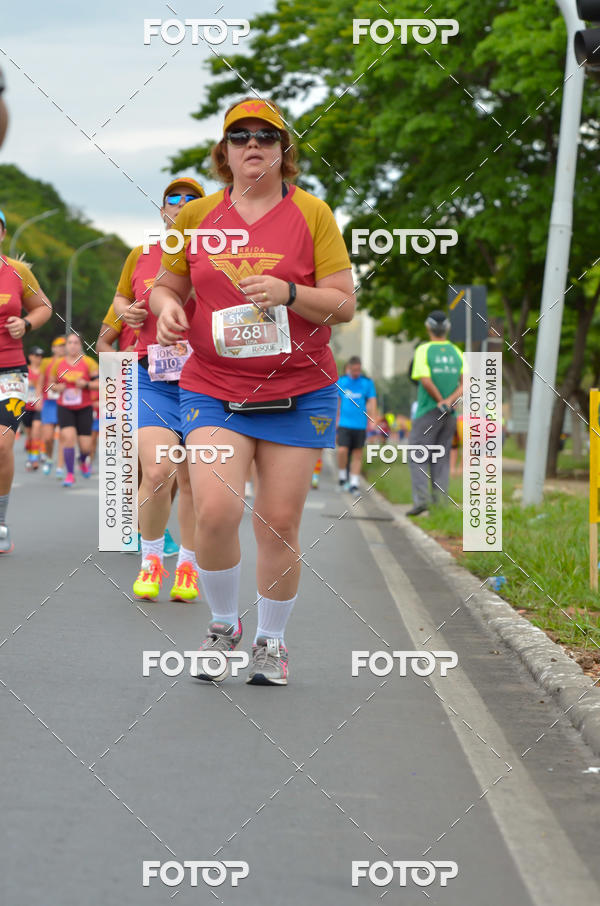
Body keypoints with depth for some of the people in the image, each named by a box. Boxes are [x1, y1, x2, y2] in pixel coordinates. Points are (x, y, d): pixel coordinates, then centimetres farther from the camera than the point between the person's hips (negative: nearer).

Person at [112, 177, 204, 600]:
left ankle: (188, 565, 23)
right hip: (153, 379, 0)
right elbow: (121, 297, 25)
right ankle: (151, 560, 4)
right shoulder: (140, 256, 8)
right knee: (156, 471, -16)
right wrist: (127, 311, 3)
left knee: (193, 479, 6)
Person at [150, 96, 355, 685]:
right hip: (212, 389, 1)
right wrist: (166, 307, -5)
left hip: (297, 393, 0)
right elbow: (166, 284, 18)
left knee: (279, 524, 1)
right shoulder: (197, 216, 6)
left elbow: (344, 305, -1)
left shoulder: (311, 213, 1)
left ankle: (271, 639, 23)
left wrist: (288, 293, -19)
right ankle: (222, 624, 8)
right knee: (216, 511, -17)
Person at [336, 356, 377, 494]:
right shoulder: (341, 381, 6)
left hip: (360, 425, 0)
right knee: (342, 451, -13)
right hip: (344, 424, 0)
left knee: (357, 454, 2)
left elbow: (372, 402, 4)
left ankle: (354, 484, 9)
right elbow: (337, 402, 14)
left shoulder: (367, 382, 4)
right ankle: (342, 477, 7)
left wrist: (372, 420, -5)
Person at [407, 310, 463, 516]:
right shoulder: (456, 352, 8)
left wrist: (440, 401, -6)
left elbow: (426, 380, -17)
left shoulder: (424, 350, -8)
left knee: (418, 458, -1)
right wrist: (449, 401, -10)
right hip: (450, 415, 5)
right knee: (441, 459, 9)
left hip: (427, 412, -5)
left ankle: (421, 500, -15)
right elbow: (464, 383, 0)